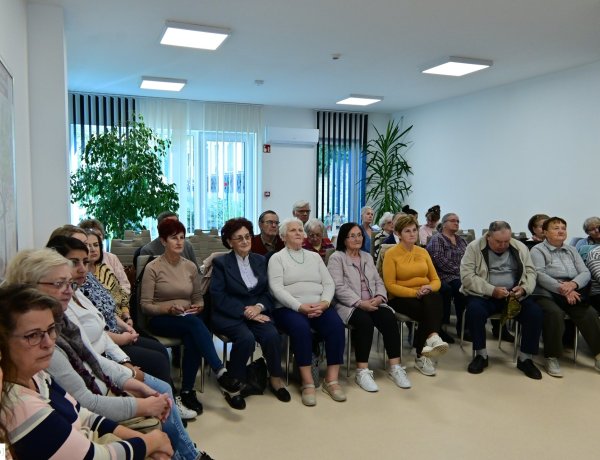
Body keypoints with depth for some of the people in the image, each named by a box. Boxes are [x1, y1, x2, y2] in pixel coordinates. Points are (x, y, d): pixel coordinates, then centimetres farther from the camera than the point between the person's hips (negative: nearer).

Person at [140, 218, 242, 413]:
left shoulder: (191, 267, 9)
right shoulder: (153, 268, -4)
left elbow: (198, 298, 17)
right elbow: (145, 305, -5)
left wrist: (198, 307, -7)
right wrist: (168, 308, -22)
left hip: (188, 320, 4)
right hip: (160, 319, -3)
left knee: (192, 338, -34)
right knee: (194, 323, -36)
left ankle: (187, 391, -21)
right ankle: (221, 374, -38)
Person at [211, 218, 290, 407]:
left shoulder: (260, 260, 12)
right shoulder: (220, 263, -1)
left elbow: (268, 292, 9)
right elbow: (219, 297, -10)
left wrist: (259, 307, -13)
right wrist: (245, 312, -18)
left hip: (256, 312, 3)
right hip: (229, 315, -3)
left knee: (272, 335, -26)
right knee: (246, 338, -32)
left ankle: (275, 378, -3)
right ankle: (233, 382, -8)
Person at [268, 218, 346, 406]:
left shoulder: (314, 256, 19)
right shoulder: (277, 258, 6)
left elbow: (329, 283, 11)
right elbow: (277, 289, -8)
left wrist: (324, 303, -11)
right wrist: (300, 307, -20)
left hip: (319, 307, 4)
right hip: (289, 308, -4)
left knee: (336, 324, -25)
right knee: (301, 327, -35)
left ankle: (331, 380, -18)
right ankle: (307, 382, -23)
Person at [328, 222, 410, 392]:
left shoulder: (367, 257, 22)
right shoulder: (336, 258, 1)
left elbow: (379, 282, 15)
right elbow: (339, 288, -11)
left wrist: (379, 297, -7)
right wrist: (360, 303, -21)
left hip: (373, 303, 5)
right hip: (349, 305, -5)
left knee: (389, 317, -24)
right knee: (365, 321, -34)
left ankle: (395, 367, -19)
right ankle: (362, 371, -25)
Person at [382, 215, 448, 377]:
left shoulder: (423, 252, 16)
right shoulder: (391, 254, -1)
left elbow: (436, 280, 13)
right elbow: (390, 286, -8)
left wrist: (429, 288, -12)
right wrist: (415, 292, -20)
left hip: (426, 296, 4)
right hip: (401, 298, -4)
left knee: (434, 298, -33)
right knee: (430, 310, -35)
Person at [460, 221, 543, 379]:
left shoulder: (520, 247, 7)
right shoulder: (474, 247, -5)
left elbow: (530, 272, 8)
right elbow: (467, 276, -13)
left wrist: (524, 288, -15)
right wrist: (492, 290, -24)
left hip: (515, 296, 3)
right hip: (484, 295, -3)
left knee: (535, 312, -22)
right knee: (474, 310, -33)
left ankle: (525, 358, -4)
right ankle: (481, 355, -12)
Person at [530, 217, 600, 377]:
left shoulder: (572, 250, 21)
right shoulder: (537, 250, 3)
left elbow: (585, 273, 9)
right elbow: (540, 275, -11)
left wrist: (572, 284, -13)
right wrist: (562, 290, -22)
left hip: (573, 293, 5)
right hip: (546, 294, -5)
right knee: (554, 313, -34)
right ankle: (552, 358, -22)